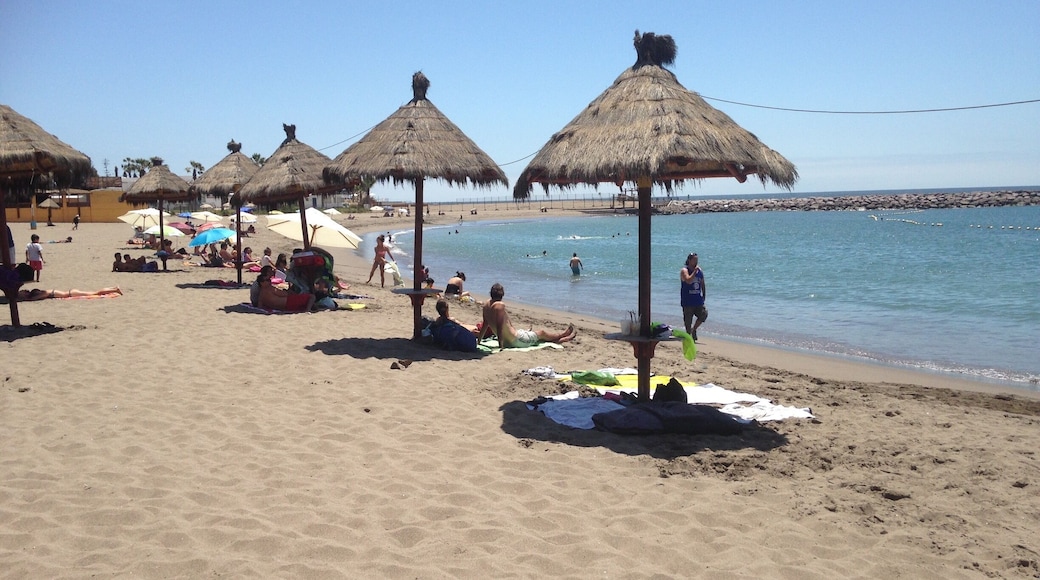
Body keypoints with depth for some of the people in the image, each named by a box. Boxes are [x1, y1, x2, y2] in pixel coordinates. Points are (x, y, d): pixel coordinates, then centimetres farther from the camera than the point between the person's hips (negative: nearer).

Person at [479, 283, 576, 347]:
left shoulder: (486, 305, 2)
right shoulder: (500, 305, -24)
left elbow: (485, 324, 10)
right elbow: (499, 325, -27)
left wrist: (479, 339, 19)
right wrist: (500, 344, -26)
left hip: (507, 342, 9)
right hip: (516, 340, -9)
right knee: (542, 333, 15)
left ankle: (562, 339, 46)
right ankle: (564, 334, 42)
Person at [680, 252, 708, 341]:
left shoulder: (699, 271, 10)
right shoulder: (684, 270, -8)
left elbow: (703, 285, 18)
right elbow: (688, 280, -27)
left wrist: (704, 296, 12)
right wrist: (695, 271, -22)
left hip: (698, 300, 5)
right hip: (687, 301, -5)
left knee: (704, 314, -10)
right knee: (688, 321, 1)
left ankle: (694, 329, 11)